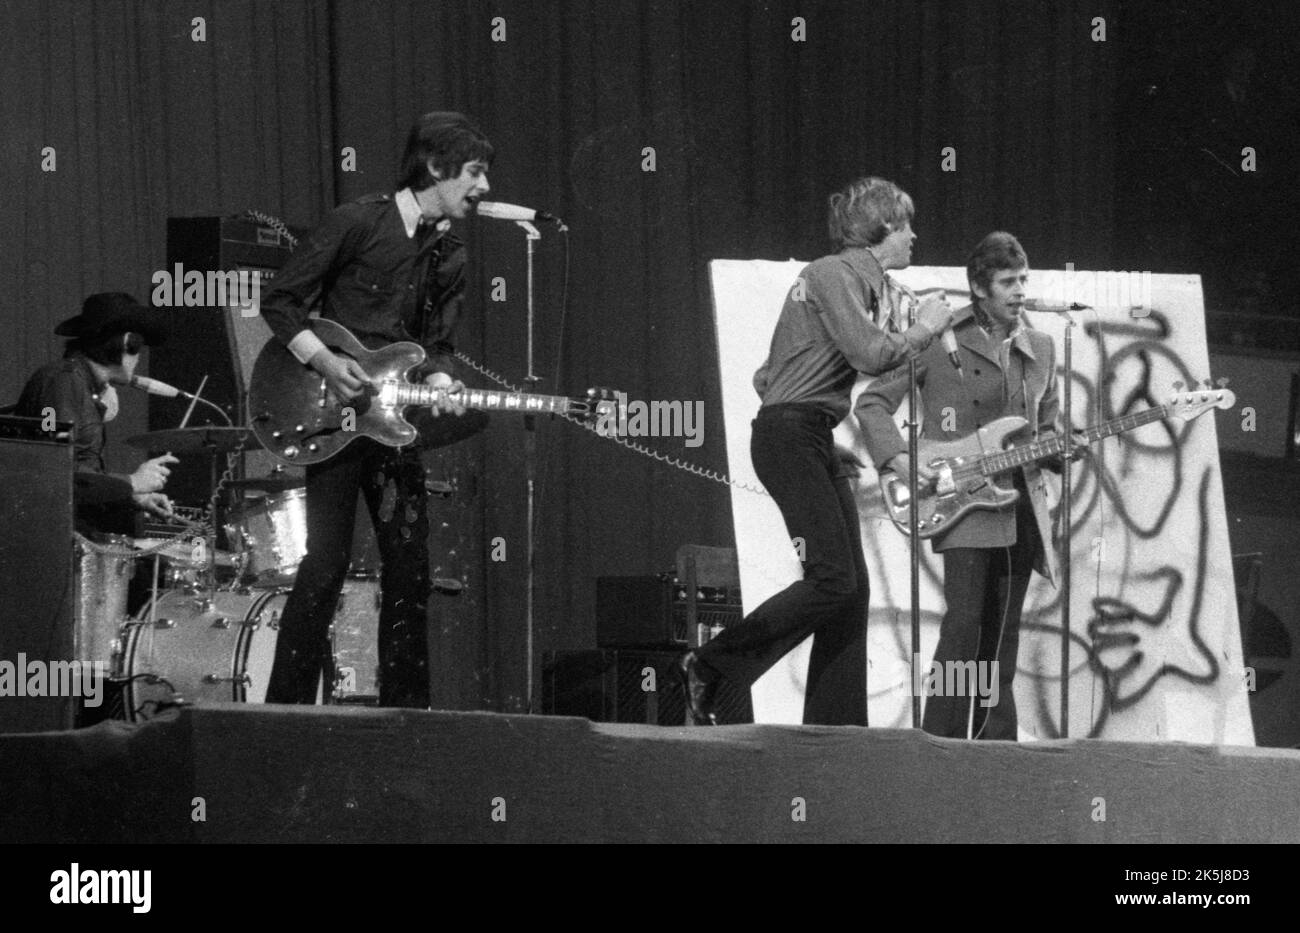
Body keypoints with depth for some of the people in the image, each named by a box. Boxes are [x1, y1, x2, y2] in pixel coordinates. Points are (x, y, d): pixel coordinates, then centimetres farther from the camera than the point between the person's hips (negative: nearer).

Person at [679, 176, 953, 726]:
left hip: (814, 442, 10)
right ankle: (710, 667, -8)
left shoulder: (864, 283, 20)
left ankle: (835, 723, 3)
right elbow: (870, 355, -22)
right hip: (788, 435, -10)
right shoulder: (834, 274, -9)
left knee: (852, 584, 3)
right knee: (832, 578, -16)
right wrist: (924, 329, -4)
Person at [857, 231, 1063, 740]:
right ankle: (941, 741, -12)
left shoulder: (1040, 349, 15)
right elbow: (872, 401, 0)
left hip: (1021, 503, 5)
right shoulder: (938, 339, -2)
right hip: (959, 500, -5)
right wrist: (896, 457, -13)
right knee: (965, 620, -15)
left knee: (1002, 633, 7)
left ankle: (995, 741, 11)